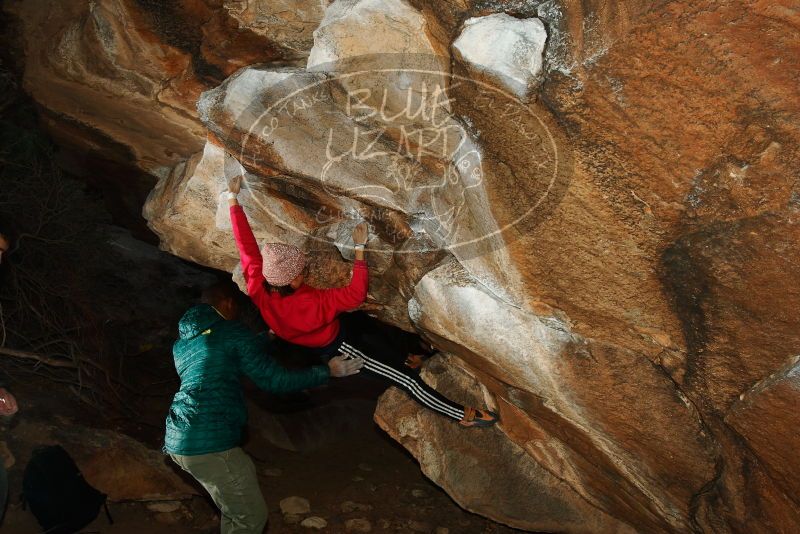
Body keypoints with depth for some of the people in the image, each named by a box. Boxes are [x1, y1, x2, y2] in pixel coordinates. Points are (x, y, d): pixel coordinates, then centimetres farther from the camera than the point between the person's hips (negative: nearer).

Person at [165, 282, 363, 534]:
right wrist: (327, 371, 0)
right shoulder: (232, 332, -5)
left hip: (178, 441, 9)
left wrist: (267, 337, 41)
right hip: (209, 444, -9)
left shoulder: (181, 343, 17)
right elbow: (274, 379, -7)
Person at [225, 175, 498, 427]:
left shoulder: (258, 287, -22)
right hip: (339, 347, -8)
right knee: (407, 378, -4)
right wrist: (359, 247, -33)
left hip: (327, 338, 9)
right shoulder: (308, 304, -41)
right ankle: (463, 415, 5)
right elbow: (357, 293, -38)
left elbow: (246, 243, -15)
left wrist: (233, 197, -10)